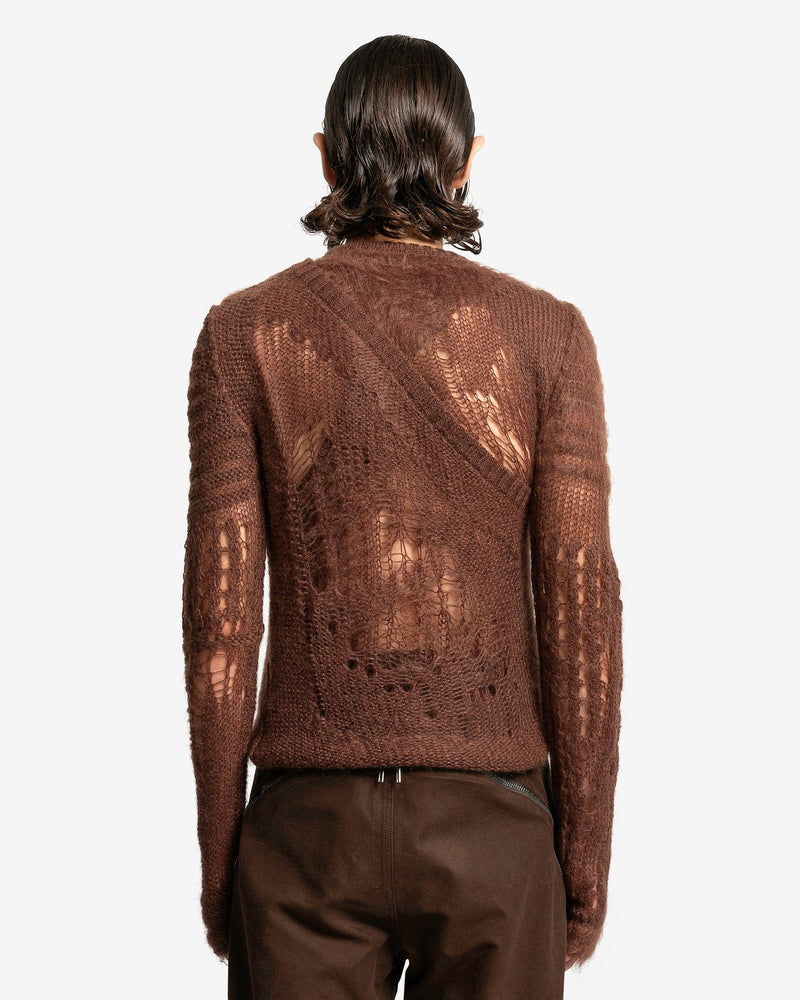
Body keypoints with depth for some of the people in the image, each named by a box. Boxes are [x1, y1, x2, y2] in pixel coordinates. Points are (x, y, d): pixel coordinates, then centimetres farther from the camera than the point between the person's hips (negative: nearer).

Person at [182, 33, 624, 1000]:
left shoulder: (245, 331, -2)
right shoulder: (545, 331, -2)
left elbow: (220, 620, -5)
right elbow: (581, 612, -7)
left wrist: (217, 859, 4)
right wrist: (588, 861, 2)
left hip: (314, 820, 0)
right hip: (490, 818, 0)